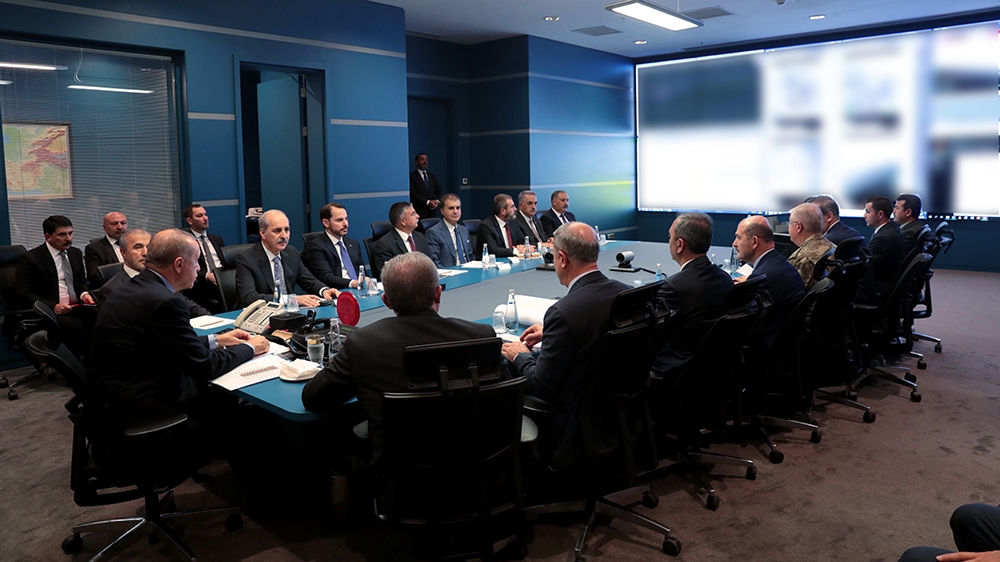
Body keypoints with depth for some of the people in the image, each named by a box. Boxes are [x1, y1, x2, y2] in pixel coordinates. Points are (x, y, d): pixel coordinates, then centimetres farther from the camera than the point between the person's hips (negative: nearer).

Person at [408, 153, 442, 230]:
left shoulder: (432, 176, 20)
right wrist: (427, 202, -14)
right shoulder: (412, 176, 0)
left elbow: (439, 191, 17)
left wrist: (437, 201, -4)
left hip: (431, 211, 5)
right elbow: (412, 194, -9)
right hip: (418, 212, -5)